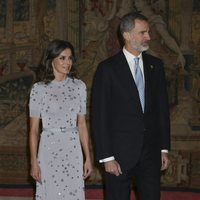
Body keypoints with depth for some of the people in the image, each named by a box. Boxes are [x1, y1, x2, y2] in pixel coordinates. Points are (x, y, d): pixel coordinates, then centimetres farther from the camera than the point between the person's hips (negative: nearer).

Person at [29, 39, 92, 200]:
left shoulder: (79, 86, 5)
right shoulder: (39, 88, -2)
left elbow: (82, 125, 9)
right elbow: (33, 129, -1)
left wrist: (88, 157, 6)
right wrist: (34, 162, -4)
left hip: (73, 150, 2)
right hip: (49, 150, -2)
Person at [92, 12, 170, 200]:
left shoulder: (155, 65, 9)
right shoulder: (107, 68, -5)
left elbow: (162, 108, 12)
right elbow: (99, 116, -7)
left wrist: (164, 148, 8)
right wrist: (106, 157, -11)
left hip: (151, 150, 4)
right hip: (120, 152, -4)